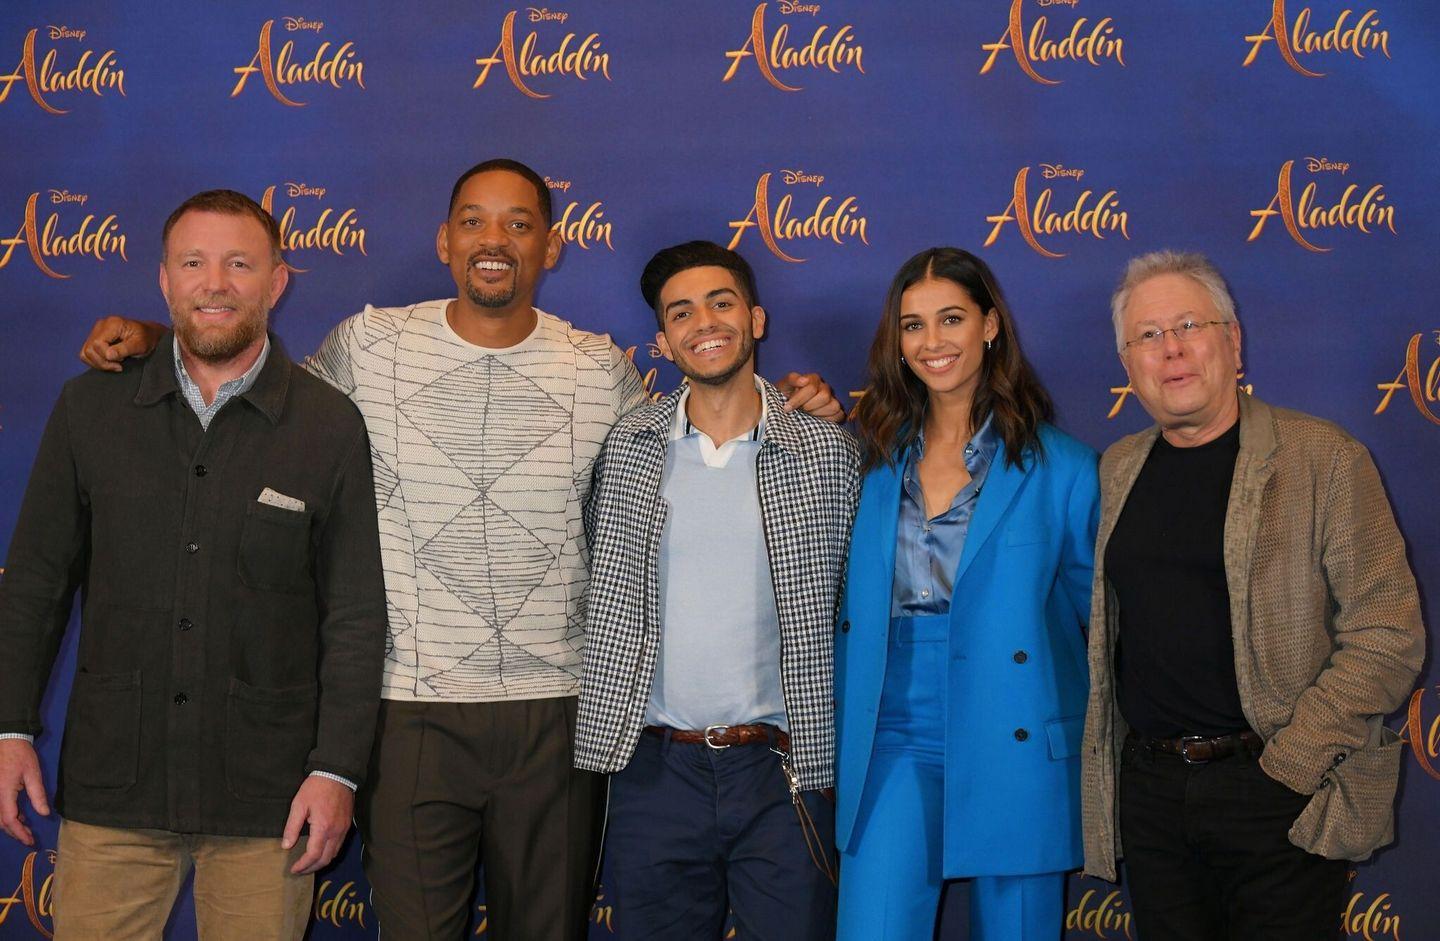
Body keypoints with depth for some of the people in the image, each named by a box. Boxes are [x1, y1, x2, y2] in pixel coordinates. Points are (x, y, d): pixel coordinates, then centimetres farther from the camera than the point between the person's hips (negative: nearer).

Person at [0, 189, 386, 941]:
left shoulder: (332, 428, -3)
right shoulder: (89, 409, 3)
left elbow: (355, 617, -3)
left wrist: (337, 768, -6)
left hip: (265, 794, -1)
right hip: (110, 784, 2)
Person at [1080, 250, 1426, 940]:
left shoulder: (1322, 457, -6)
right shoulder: (1119, 469, 10)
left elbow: (1388, 636, -9)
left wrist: (1290, 761, -14)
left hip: (1277, 793, -4)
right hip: (1148, 791, 4)